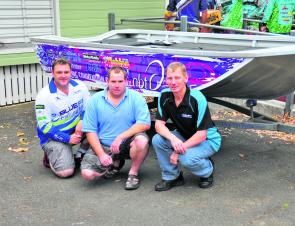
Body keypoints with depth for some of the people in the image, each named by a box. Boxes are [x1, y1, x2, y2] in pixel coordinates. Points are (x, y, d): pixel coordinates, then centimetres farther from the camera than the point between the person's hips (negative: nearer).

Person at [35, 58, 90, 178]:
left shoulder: (80, 87, -5)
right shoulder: (44, 96, -16)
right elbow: (44, 126, -15)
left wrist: (82, 122, -20)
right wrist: (68, 138, -21)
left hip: (76, 130, 5)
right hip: (53, 137, -4)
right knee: (65, 172, -22)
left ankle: (81, 155, -2)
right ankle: (50, 156, 13)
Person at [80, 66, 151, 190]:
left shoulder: (136, 98, -6)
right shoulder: (95, 100, -3)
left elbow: (145, 124, -18)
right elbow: (90, 131, -3)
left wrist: (120, 137, -25)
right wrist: (101, 154, -15)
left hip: (126, 144, -2)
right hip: (103, 145, 2)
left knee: (141, 140, -34)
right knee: (87, 173, -18)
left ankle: (133, 173, -6)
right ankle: (116, 163, 15)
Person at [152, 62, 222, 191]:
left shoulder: (197, 99, -27)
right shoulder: (164, 96, -11)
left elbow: (201, 135, -26)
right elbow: (159, 124, -13)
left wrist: (178, 151, -26)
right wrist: (173, 138, -33)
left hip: (207, 139, -5)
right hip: (183, 136, 5)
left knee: (186, 158, -33)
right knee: (157, 140, -20)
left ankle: (207, 171, 3)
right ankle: (172, 176, 1)